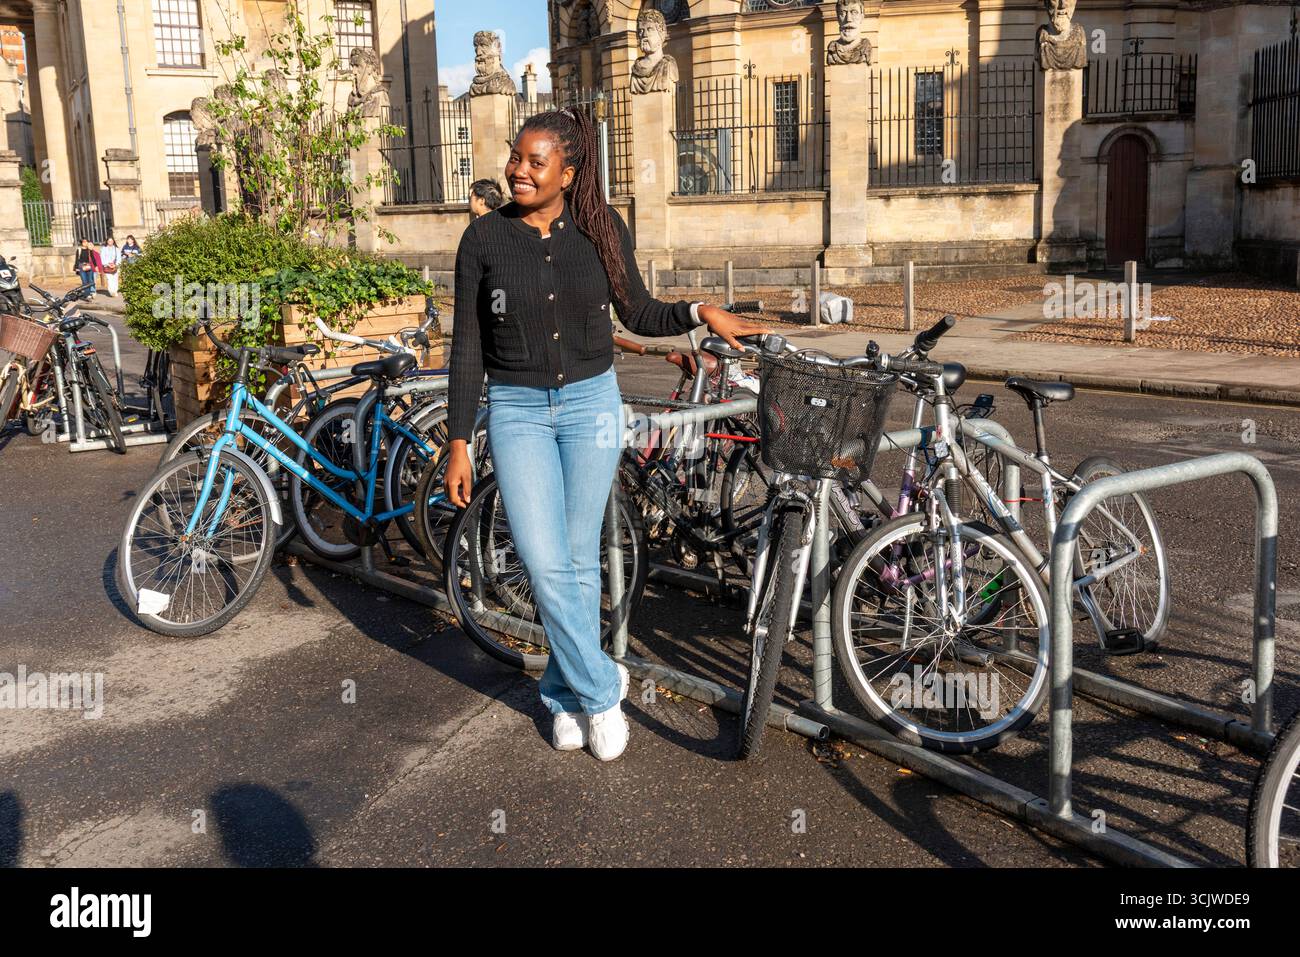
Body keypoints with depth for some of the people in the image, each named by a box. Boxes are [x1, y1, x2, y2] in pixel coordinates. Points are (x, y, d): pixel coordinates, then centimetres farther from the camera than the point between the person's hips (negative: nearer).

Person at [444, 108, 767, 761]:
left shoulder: (602, 229, -1)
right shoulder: (485, 237, -4)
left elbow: (638, 314, 9)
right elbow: (467, 346, -2)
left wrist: (699, 313, -10)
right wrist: (458, 442, -4)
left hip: (591, 404, 1)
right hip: (517, 411, -1)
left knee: (579, 560, 8)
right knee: (545, 566, -7)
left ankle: (566, 693, 27)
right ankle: (601, 689, 13)